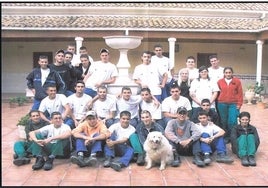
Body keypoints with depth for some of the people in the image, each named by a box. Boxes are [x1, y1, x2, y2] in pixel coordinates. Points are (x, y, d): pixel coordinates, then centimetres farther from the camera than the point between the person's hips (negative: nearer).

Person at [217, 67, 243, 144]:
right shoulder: (220, 82, 6)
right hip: (222, 104, 2)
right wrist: (218, 101, 6)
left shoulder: (237, 81, 3)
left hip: (233, 104, -1)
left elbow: (240, 93, 3)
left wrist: (239, 104, -1)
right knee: (224, 122, 5)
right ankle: (226, 137, 18)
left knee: (232, 122, -7)